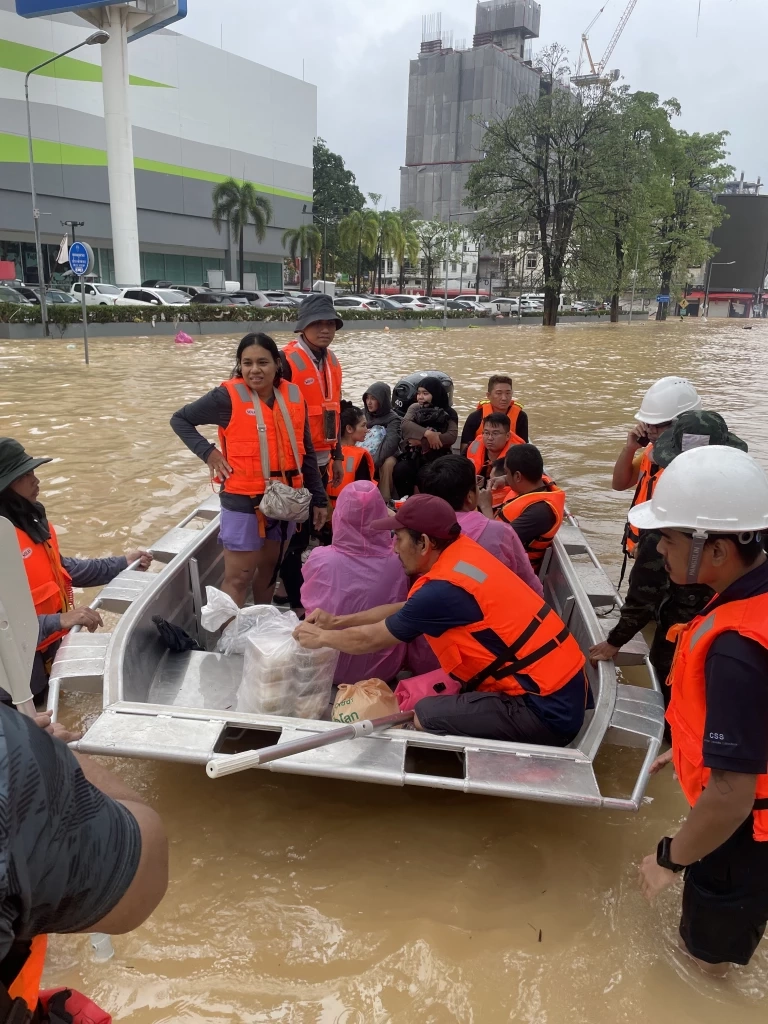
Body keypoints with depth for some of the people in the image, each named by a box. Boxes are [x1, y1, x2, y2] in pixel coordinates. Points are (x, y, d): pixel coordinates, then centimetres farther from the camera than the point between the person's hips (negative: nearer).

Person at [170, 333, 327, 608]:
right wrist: (208, 452, -12)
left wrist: (319, 498, 10)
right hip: (243, 501, -5)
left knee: (269, 569, 20)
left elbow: (306, 452, 9)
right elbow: (180, 419, 1)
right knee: (238, 577, -2)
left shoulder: (294, 396, 1)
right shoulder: (228, 396, -11)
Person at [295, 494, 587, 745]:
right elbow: (401, 609, 17)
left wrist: (320, 637, 10)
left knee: (425, 716, -8)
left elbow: (370, 639, -6)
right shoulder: (462, 552, 4)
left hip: (547, 710, -9)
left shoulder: (443, 589, -21)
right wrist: (338, 621, 18)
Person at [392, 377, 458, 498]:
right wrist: (427, 433, -26)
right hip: (414, 455, 2)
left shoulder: (449, 413, 4)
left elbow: (451, 437, -13)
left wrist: (422, 441, -18)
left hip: (437, 457, -2)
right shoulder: (414, 408, 11)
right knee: (400, 470, -29)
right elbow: (405, 425, -10)